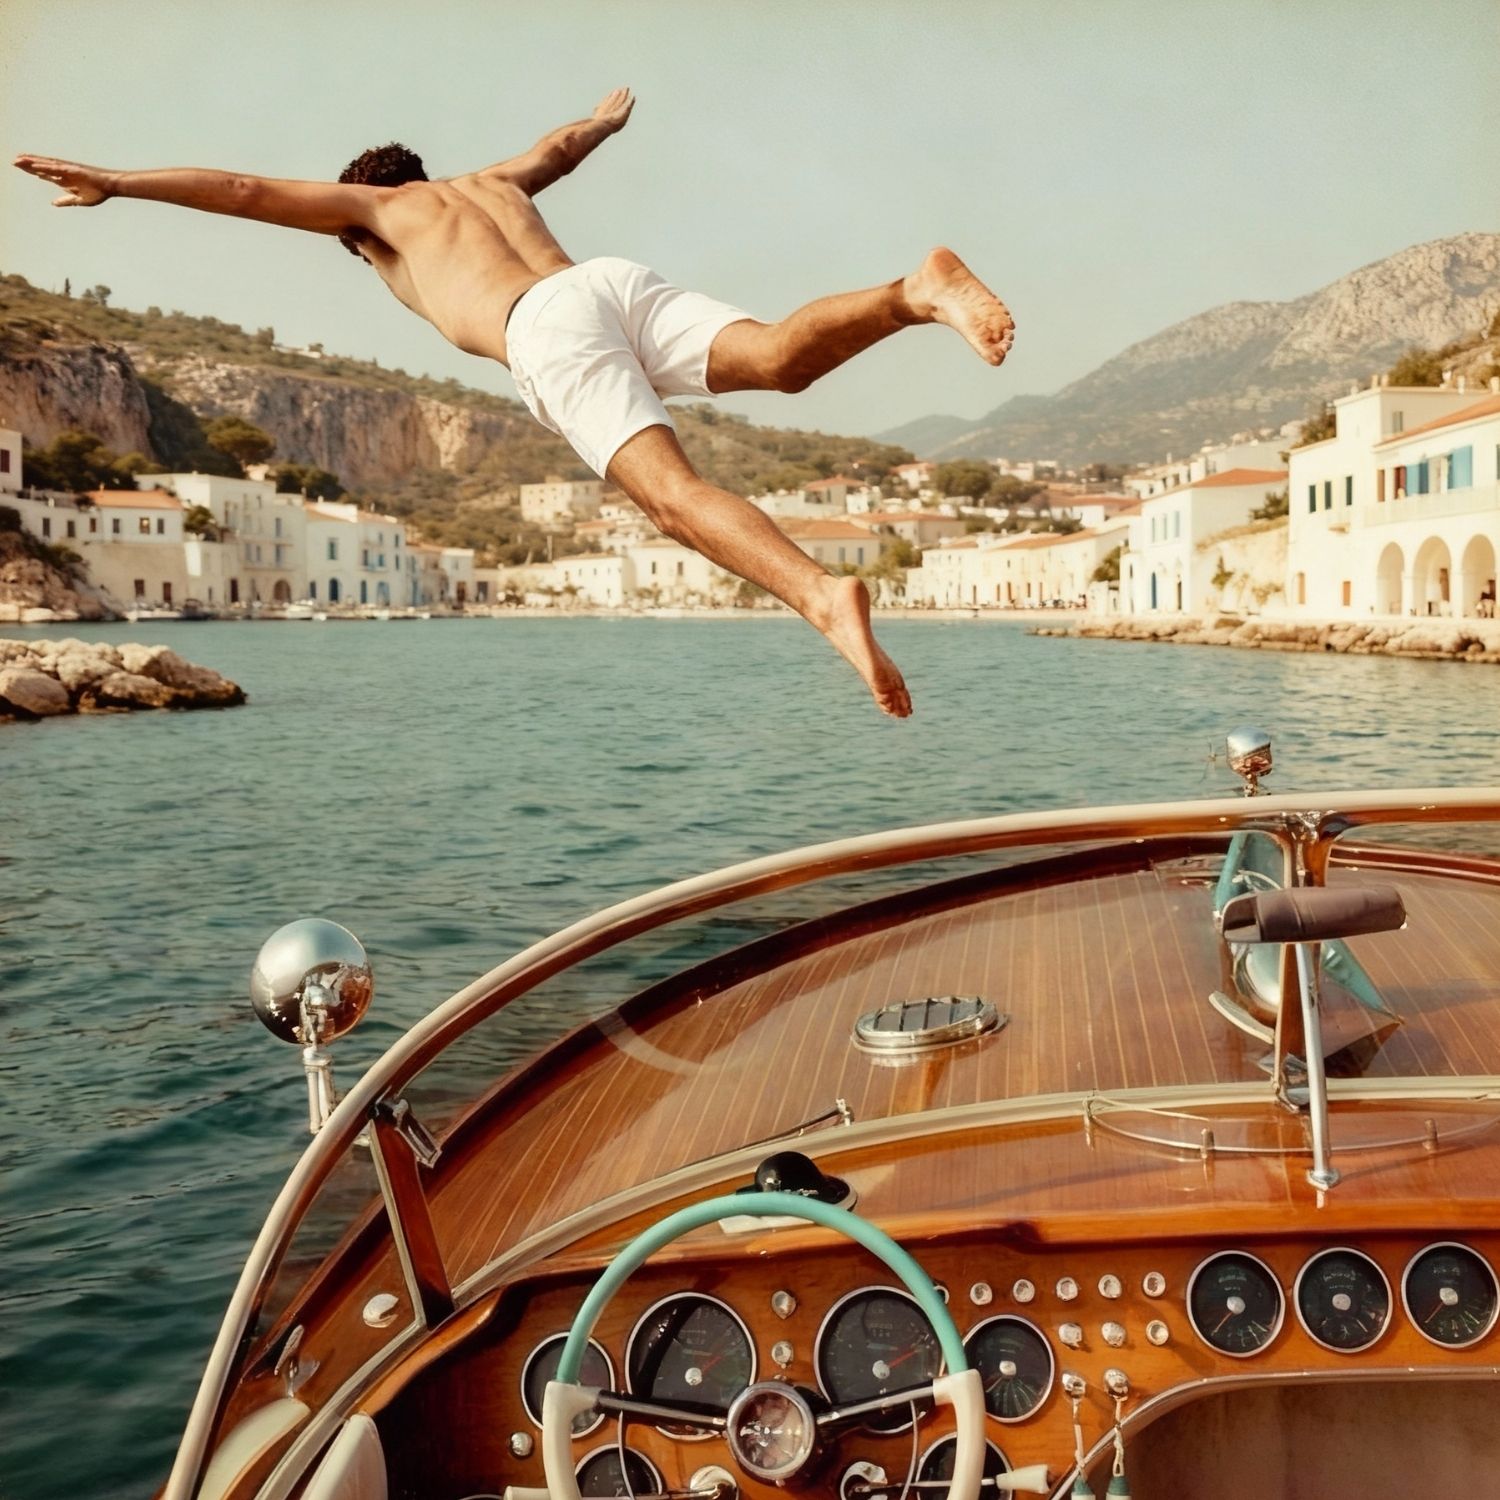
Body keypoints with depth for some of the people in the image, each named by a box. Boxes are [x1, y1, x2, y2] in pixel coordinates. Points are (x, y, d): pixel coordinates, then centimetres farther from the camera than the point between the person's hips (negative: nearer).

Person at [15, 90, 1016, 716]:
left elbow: (247, 192, 23)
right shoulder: (488, 182, 43)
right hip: (621, 280, 6)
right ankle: (920, 289, -42)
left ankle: (824, 597, -47)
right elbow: (562, 145, 62)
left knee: (675, 495, -24)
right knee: (782, 356, -15)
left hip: (551, 330, -5)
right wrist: (611, 116, 82)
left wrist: (119, 184, 28)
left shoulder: (373, 203, 30)